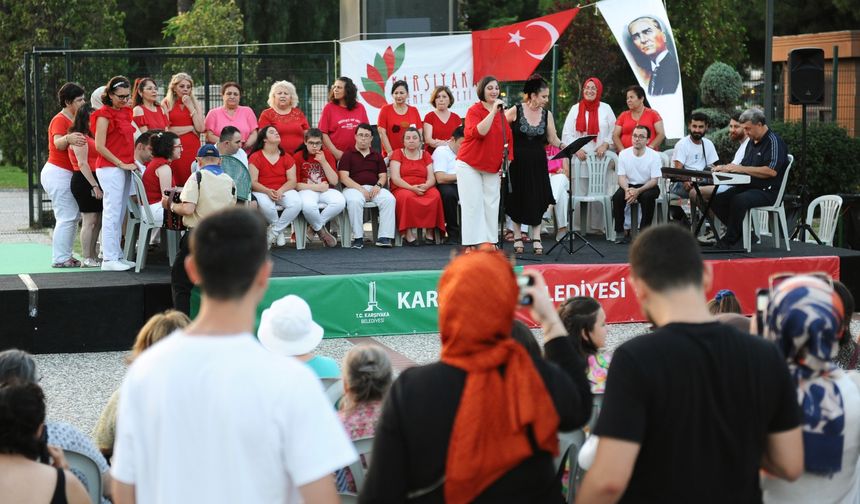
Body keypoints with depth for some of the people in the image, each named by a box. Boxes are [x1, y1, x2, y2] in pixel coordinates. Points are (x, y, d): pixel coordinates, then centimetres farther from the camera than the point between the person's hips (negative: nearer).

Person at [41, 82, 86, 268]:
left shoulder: (72, 120, 16)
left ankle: (64, 255, 14)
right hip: (58, 174, -10)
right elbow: (58, 143, -31)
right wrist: (68, 139, -52)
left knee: (73, 215, 9)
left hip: (66, 174, 10)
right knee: (67, 217, -11)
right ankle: (59, 258, -9)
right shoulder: (60, 120, -13)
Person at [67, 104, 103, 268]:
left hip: (92, 181, 10)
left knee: (97, 221, 10)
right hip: (84, 181, -10)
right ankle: (87, 259, -5)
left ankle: (93, 256, 16)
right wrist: (94, 185, -20)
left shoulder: (88, 137, 20)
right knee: (90, 220, -8)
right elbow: (82, 164, -16)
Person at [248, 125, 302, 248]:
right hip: (262, 191, -3)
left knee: (296, 202, -29)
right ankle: (279, 231, -6)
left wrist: (280, 191, -18)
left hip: (283, 190, 3)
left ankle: (274, 231, -9)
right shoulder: (255, 157, -1)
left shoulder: (287, 158, 9)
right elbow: (253, 182, -8)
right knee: (265, 205, -38)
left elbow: (292, 181, 2)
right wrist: (268, 191, -26)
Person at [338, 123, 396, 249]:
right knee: (354, 201, -39)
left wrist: (378, 185, -8)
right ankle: (358, 238, -29)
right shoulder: (347, 155, 9)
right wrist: (360, 188, -15)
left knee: (389, 199, -28)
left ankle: (384, 237, -31)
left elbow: (383, 175, 16)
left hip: (374, 188, 3)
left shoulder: (377, 156, 22)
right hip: (353, 187, -3)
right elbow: (344, 177, -2)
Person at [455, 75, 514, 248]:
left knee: (492, 204, 3)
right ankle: (472, 242, -4)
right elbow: (479, 132, -26)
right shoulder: (474, 111, -8)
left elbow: (508, 138, 15)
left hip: (492, 167, 6)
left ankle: (490, 241, 8)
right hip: (470, 165, -6)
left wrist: (507, 161, 6)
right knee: (473, 204, -7)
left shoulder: (501, 112, 10)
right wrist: (493, 111, -26)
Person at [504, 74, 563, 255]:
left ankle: (536, 239, 7)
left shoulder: (547, 115, 2)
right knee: (517, 200, 3)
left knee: (538, 200, 1)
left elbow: (553, 139, 4)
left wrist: (564, 146, -13)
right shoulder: (515, 111, -8)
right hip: (518, 161, -3)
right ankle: (518, 238, 13)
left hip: (538, 162, 3)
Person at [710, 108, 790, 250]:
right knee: (717, 199, -9)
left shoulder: (774, 141, -11)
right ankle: (741, 233, -4)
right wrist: (726, 168, 6)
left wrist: (742, 169, -20)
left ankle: (730, 240, -21)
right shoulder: (752, 142, 19)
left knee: (739, 200, -35)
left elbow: (772, 171, -23)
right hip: (748, 187, 9)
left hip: (766, 191, -9)